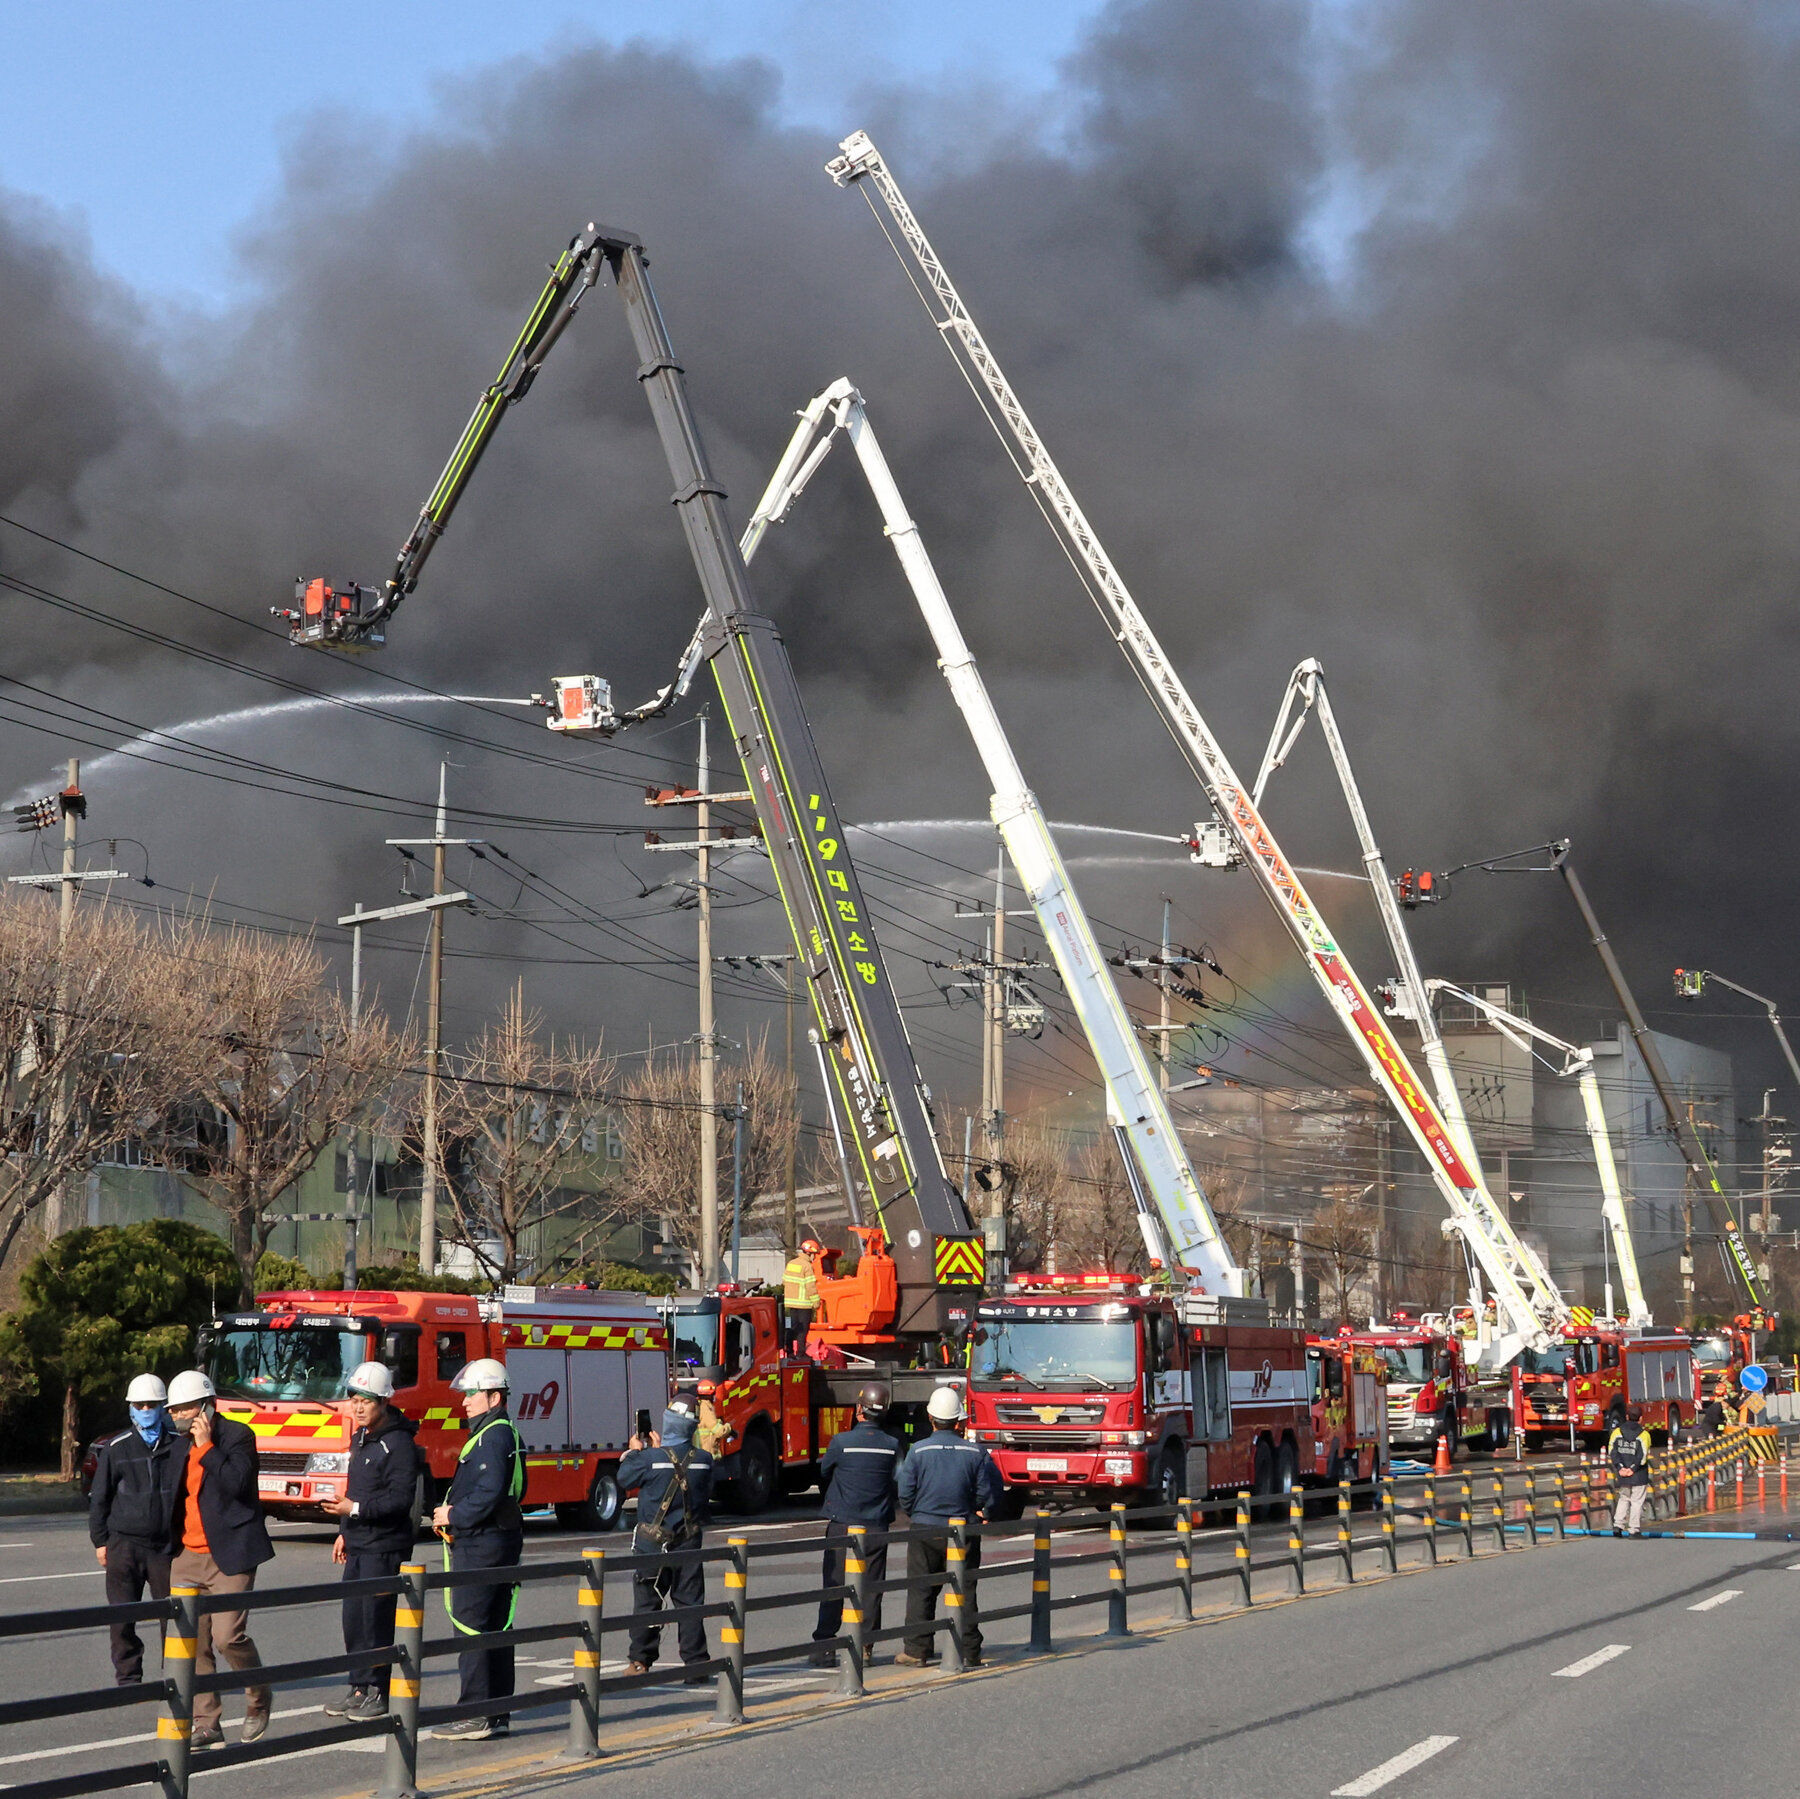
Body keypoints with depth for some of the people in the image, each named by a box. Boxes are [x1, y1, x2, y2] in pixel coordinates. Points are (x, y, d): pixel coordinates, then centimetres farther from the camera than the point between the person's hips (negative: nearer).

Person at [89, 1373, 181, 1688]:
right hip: (124, 1543, 0)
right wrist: (100, 1541, 8)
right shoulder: (116, 1449, 3)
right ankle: (128, 1679, 9)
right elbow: (98, 1497, 10)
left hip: (166, 1544, 0)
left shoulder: (181, 1445, 2)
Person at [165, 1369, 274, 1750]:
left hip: (229, 1554, -7)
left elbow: (236, 1483, -20)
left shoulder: (238, 1436, -6)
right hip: (188, 1556, 7)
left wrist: (206, 1446, -18)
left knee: (228, 1635, -15)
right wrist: (170, 1546, 17)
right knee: (192, 1643, 2)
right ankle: (205, 1723, 9)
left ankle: (258, 1698, 11)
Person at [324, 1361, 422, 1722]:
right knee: (353, 1619, 10)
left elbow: (401, 1498, -21)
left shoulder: (398, 1443, -15)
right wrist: (345, 1532, 24)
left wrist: (356, 1509, -26)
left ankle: (378, 1694, -1)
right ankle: (359, 1688, 18)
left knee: (375, 1618, -7)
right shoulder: (361, 1438, 15)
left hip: (384, 1546, -9)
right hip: (359, 1544, 9)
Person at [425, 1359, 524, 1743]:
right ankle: (498, 1713, 14)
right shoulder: (502, 1434, 18)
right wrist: (451, 1514, 12)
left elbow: (489, 1494, -24)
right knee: (495, 1629, 11)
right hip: (498, 1541, 11)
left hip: (481, 1545, -11)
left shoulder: (494, 1437, -14)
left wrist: (453, 1516, -11)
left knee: (472, 1627, -9)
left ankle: (476, 1715, -9)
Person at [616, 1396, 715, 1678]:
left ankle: (641, 1661, 8)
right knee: (690, 1602, 6)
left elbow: (624, 1479, -1)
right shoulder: (703, 1460, -3)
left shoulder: (649, 1458, -15)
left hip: (653, 1542, -3)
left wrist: (633, 1452, 18)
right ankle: (696, 1663, 5)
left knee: (646, 1601, 6)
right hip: (689, 1540, 3)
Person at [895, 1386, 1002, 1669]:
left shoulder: (918, 1451, -9)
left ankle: (916, 1650, 6)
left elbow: (905, 1495, -5)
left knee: (920, 1591, 7)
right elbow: (991, 1494, -2)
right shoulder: (976, 1453, -6)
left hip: (925, 1529, -1)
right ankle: (969, 1652, 9)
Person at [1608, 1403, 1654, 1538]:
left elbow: (1612, 1451, -4)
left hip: (1622, 1474, 4)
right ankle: (1634, 1530, 3)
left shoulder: (1618, 1431, 3)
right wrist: (1633, 1469, -11)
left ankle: (1618, 1525, 10)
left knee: (1623, 1498, 19)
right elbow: (1643, 1456, -16)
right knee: (1637, 1502, 3)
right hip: (1638, 1476, -4)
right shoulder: (1643, 1434, -8)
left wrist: (1620, 1467, -8)